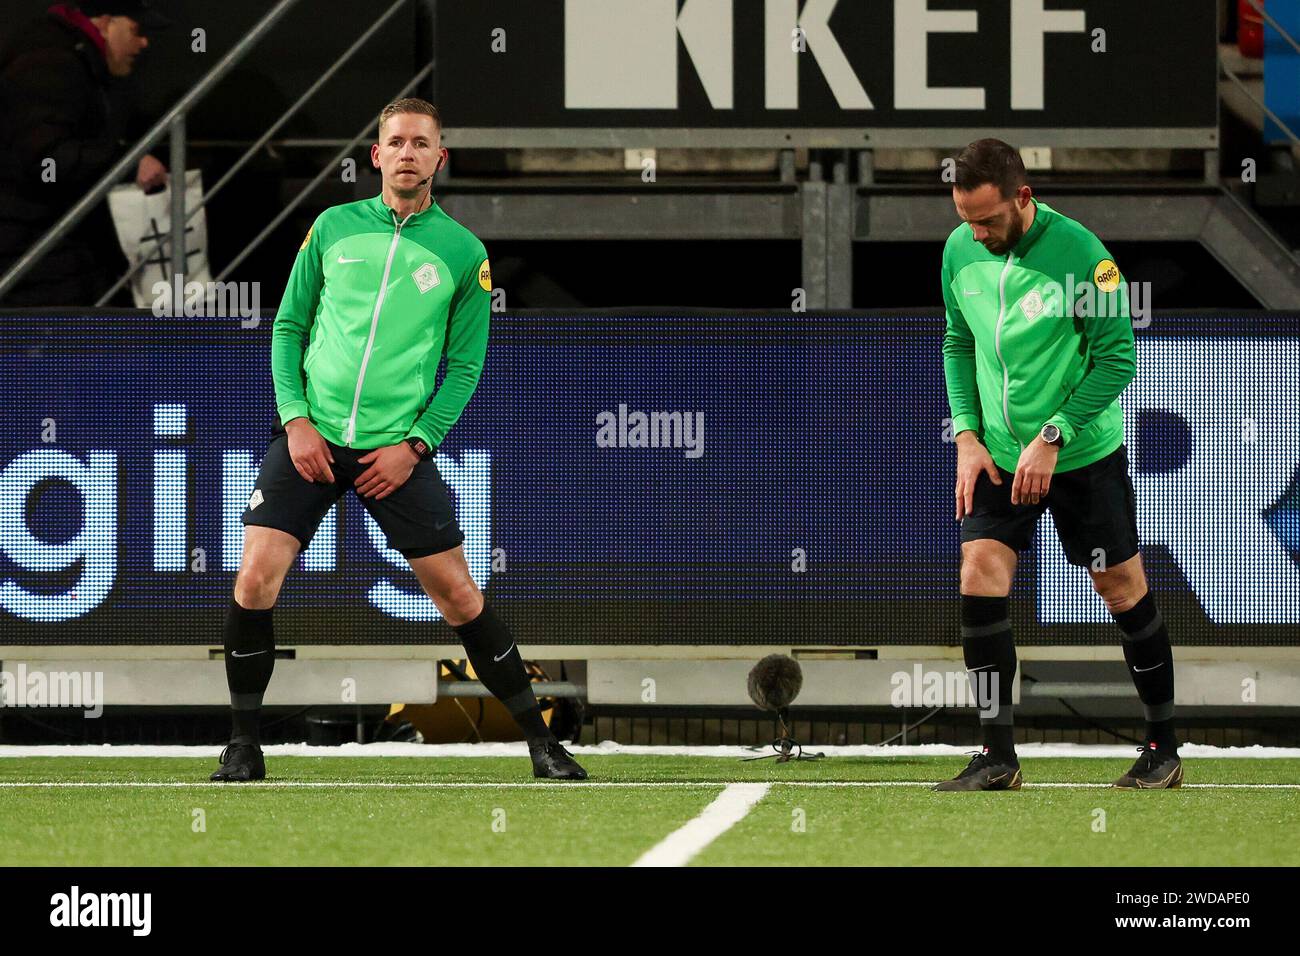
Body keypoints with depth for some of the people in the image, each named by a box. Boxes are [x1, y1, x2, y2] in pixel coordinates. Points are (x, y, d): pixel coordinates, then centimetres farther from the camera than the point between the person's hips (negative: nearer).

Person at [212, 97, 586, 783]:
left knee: (457, 594, -2)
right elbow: (288, 327, 11)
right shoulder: (332, 228, 7)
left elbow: (464, 365, 5)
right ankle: (243, 745, -1)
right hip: (311, 437, 1)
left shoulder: (463, 253, 3)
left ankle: (539, 742, 11)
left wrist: (414, 444, -7)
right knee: (256, 577, -13)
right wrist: (296, 419, -3)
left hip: (398, 450, -1)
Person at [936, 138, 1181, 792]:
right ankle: (997, 757, -7)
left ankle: (1163, 747, 19)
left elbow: (1118, 357, -14)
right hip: (999, 457, 4)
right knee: (979, 579, -11)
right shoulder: (959, 252, -3)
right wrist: (967, 436, -1)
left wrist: (1051, 440, -19)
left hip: (1085, 454, -4)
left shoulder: (1078, 253, -19)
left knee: (1123, 590, 4)